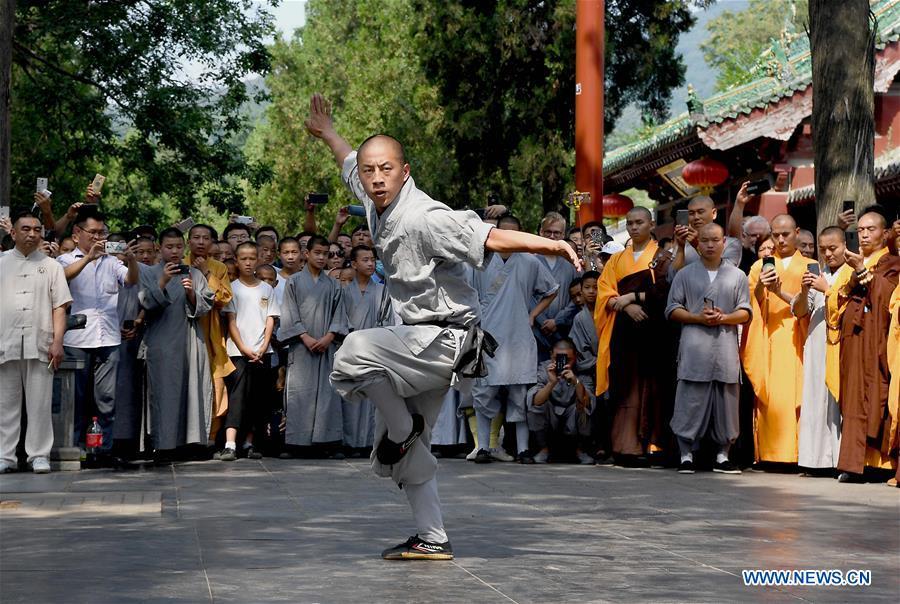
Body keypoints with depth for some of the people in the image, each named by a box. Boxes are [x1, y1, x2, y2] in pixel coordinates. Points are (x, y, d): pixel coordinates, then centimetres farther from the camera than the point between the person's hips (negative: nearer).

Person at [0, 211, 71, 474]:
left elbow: (59, 307, 6)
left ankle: (39, 455, 4)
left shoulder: (51, 266, 11)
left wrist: (57, 341, -5)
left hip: (39, 345, -1)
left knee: (40, 403, -1)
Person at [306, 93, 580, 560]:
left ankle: (403, 425, -8)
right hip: (420, 343, 9)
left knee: (355, 350, -31)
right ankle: (433, 539, 19)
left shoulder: (424, 219, -22)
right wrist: (327, 134, 42)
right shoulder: (376, 201, 4)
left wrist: (550, 244, -44)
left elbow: (489, 237, -32)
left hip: (445, 339, -9)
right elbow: (351, 164, 26)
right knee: (400, 455, 13)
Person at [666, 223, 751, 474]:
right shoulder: (685, 274, 10)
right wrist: (698, 318, -10)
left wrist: (723, 318, -10)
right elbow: (673, 310, 6)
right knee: (691, 402, -4)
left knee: (726, 403, 2)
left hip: (726, 348, 1)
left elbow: (745, 313, 9)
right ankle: (686, 455, 2)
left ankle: (722, 456, 10)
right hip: (694, 348, -1)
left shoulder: (737, 275, 13)